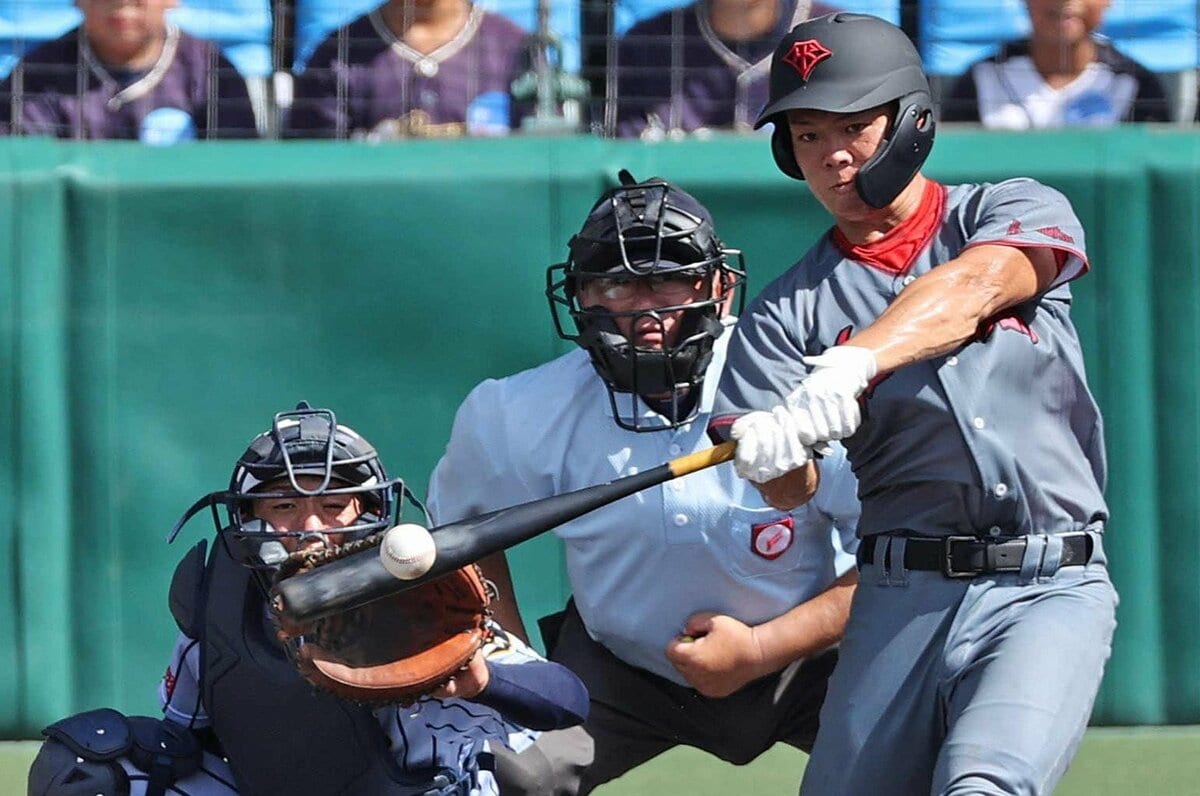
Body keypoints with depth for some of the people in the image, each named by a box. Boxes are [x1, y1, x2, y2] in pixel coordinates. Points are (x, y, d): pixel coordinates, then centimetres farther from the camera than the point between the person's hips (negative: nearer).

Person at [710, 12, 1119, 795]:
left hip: (1051, 590, -3)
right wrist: (766, 452, -27)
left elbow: (975, 286, -17)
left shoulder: (1018, 211, 7)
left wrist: (854, 363, -34)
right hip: (903, 598, 3)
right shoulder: (792, 310, 9)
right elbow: (789, 489, -1)